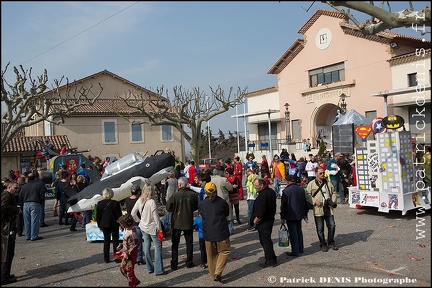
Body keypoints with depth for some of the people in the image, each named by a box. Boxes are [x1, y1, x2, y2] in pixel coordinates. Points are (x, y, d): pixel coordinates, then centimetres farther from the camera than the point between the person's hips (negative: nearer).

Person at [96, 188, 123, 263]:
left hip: (104, 225, 3)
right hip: (114, 225, -2)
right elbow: (119, 215, -10)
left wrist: (99, 225, 13)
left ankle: (106, 258, 13)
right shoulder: (115, 203, -14)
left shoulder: (100, 203, -5)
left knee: (106, 241, 11)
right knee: (115, 240, 9)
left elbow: (97, 216, 2)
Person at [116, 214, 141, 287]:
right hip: (125, 253, 9)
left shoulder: (132, 232, -25)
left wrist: (129, 252, -24)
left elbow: (137, 244, -22)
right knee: (122, 268, 17)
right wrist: (121, 245, 5)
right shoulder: (125, 229, 0)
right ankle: (135, 281, 29)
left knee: (129, 270, 2)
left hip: (131, 254, -9)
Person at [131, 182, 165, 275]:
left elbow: (133, 213, 5)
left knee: (146, 246, 15)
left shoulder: (139, 201, -3)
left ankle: (149, 268, 24)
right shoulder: (152, 202, -24)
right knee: (158, 246, 3)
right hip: (152, 227, -7)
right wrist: (159, 228, -10)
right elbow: (155, 217, -19)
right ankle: (158, 270, 4)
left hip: (143, 227, 7)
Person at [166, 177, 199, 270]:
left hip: (177, 223, -1)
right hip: (188, 222, 1)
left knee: (175, 243, 11)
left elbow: (168, 208, -10)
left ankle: (174, 264, 14)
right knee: (189, 242, 16)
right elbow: (196, 207, 2)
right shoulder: (193, 194, -12)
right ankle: (189, 262, 21)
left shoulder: (175, 196, -18)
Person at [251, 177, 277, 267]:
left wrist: (255, 221, -13)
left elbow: (260, 212, -27)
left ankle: (271, 261, 10)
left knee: (265, 241, 1)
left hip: (263, 222, -10)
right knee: (267, 240, 20)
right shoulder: (271, 192, 6)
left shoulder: (262, 196, -26)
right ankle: (270, 259, 30)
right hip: (270, 219, 10)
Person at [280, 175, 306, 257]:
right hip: (299, 215, 7)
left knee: (293, 233, -1)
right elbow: (305, 203, 14)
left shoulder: (286, 191, -15)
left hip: (290, 216, -7)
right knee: (299, 231, 19)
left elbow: (283, 205, -13)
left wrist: (282, 217, -7)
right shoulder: (301, 189, 6)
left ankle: (295, 251, 3)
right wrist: (304, 214, 23)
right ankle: (301, 249, 28)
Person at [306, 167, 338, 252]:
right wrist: (314, 201, -16)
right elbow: (307, 195, -3)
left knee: (332, 226, 3)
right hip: (318, 209, -3)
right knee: (320, 229, 3)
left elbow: (333, 193, 18)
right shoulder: (311, 184, -1)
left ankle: (331, 242, 22)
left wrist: (333, 202, 1)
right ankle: (323, 244, 17)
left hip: (328, 209, 3)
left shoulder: (328, 183, 12)